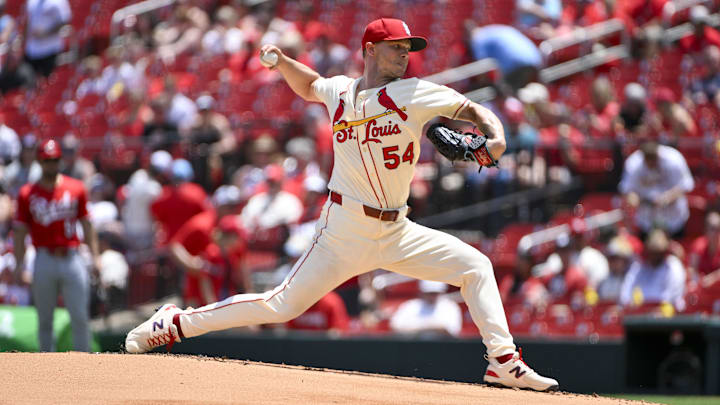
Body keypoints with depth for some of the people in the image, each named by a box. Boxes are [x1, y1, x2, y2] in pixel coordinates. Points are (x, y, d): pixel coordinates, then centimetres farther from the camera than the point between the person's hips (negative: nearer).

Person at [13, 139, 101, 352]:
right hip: (44, 260, 0)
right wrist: (19, 265, -3)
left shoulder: (76, 189, 6)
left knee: (80, 318, -3)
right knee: (45, 320, 5)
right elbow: (19, 231, 4)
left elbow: (86, 224, 10)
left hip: (72, 259, 0)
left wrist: (95, 257, 3)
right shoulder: (27, 194, 3)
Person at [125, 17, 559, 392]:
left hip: (397, 232, 2)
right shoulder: (338, 91, 3)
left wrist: (495, 138, -23)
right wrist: (281, 60, 9)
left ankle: (504, 362, -4)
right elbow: (308, 85, 26)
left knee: (475, 267, -7)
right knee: (282, 305, -4)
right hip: (345, 233, -2)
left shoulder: (413, 93, -1)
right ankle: (177, 322, 6)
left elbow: (475, 110, -3)